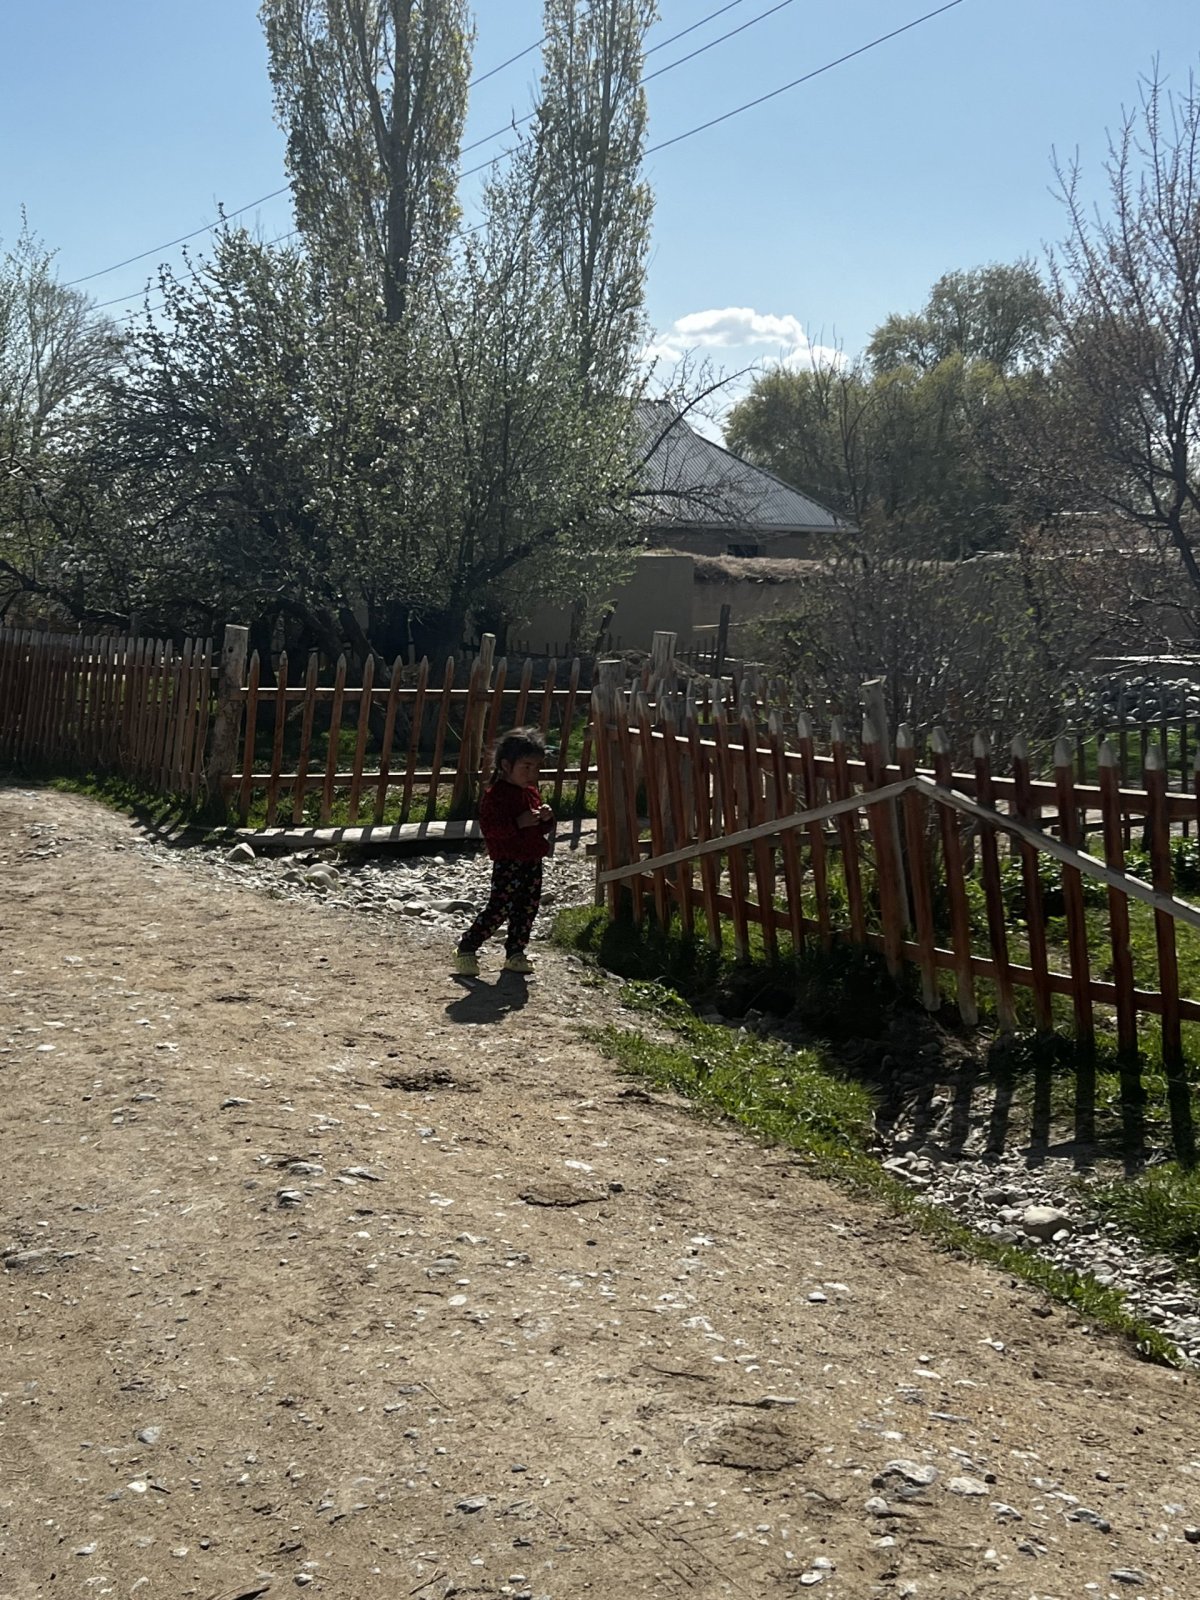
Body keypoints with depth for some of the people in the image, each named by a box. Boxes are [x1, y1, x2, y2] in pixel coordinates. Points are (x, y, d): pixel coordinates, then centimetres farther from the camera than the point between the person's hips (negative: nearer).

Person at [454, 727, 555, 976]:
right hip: (508, 863, -8)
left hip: (532, 862, 8)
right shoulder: (495, 794, -12)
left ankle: (515, 953, 22)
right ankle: (466, 949, -1)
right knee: (499, 908, -10)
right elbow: (489, 827, -21)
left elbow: (544, 829, 23)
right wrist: (519, 823, -27)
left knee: (528, 909, 11)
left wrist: (547, 818, 0)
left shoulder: (532, 793, 14)